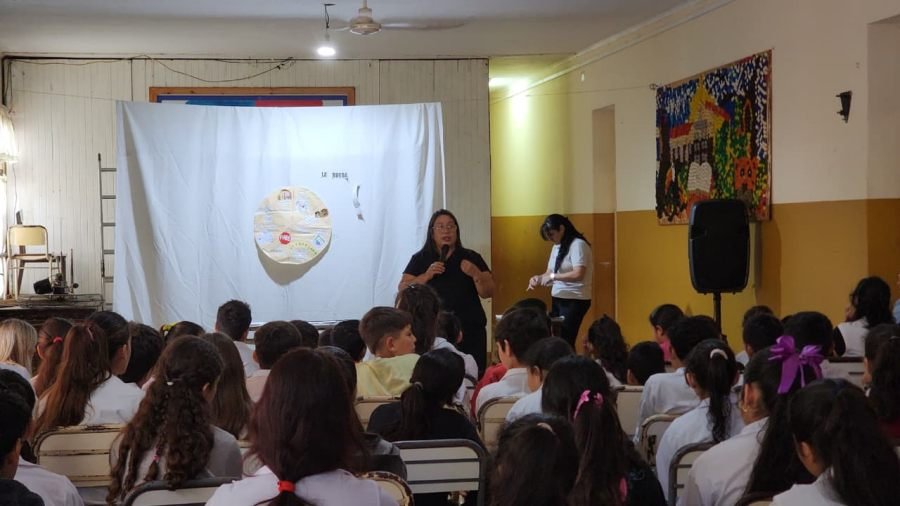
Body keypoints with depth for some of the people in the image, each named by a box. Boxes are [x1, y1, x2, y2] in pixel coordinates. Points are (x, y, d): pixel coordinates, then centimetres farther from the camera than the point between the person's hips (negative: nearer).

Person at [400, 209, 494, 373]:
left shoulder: (471, 258, 8)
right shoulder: (420, 259, 8)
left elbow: (489, 293, 4)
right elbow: (403, 290, 1)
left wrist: (475, 274, -14)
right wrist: (427, 275, -12)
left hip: (470, 331, 0)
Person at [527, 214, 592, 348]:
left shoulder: (578, 244, -13)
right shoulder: (556, 247, 13)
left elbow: (578, 274, -23)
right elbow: (550, 272, 14)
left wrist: (552, 277, -22)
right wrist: (539, 278, -8)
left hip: (575, 300, -8)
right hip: (557, 299, 8)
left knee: (565, 341, -11)